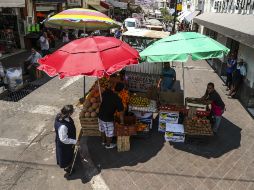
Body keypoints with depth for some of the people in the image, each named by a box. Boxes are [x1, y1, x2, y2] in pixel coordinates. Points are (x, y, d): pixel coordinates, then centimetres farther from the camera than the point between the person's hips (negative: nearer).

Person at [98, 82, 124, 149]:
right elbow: (121, 112, -17)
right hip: (108, 118, -7)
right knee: (109, 133, 18)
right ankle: (108, 145, 39)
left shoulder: (106, 92, -10)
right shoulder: (118, 99, -25)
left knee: (102, 130, 28)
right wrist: (122, 122, -5)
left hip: (100, 115, 7)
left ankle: (103, 141, 50)